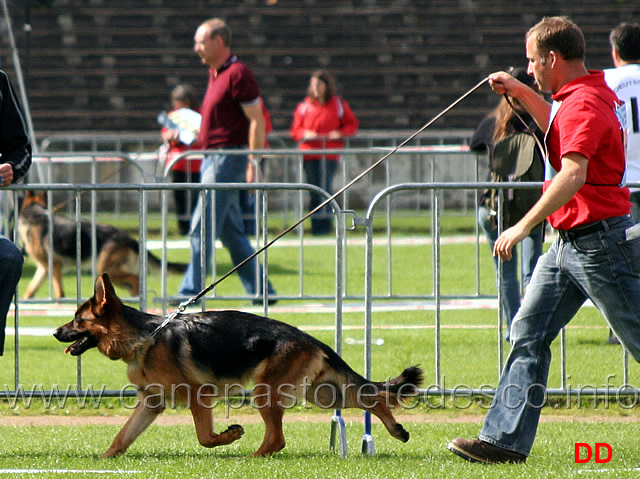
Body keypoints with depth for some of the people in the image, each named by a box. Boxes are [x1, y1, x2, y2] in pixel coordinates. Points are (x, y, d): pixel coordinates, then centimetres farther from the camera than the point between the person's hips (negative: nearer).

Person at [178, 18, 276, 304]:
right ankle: (260, 290, 14)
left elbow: (257, 120, -16)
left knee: (202, 229, -10)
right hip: (212, 159, 10)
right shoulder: (215, 73, 16)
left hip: (227, 159, -10)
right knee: (231, 232, 11)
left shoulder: (238, 74, -13)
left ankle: (191, 291, -8)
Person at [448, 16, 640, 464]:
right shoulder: (581, 96, 13)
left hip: (598, 242, -11)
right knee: (529, 332, 6)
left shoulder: (585, 104, -20)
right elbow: (560, 132, 37)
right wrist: (522, 94, 26)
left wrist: (524, 226, -33)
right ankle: (505, 438, 6)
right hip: (570, 241, 11)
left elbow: (572, 175, -32)